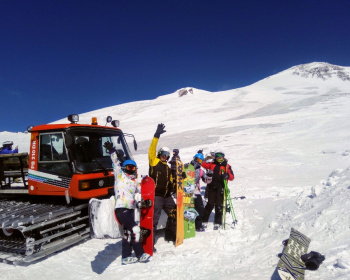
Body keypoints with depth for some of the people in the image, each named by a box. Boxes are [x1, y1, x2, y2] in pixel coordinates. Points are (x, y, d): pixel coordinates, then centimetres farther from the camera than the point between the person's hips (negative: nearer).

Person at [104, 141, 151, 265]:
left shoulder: (135, 181, 18)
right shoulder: (120, 175, 2)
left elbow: (138, 193, 21)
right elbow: (116, 163, -7)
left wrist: (143, 200, 2)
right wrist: (112, 151, -15)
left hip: (130, 209, 7)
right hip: (121, 209, -7)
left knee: (128, 232, 12)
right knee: (135, 230, -12)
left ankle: (126, 257, 23)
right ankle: (140, 254, -2)